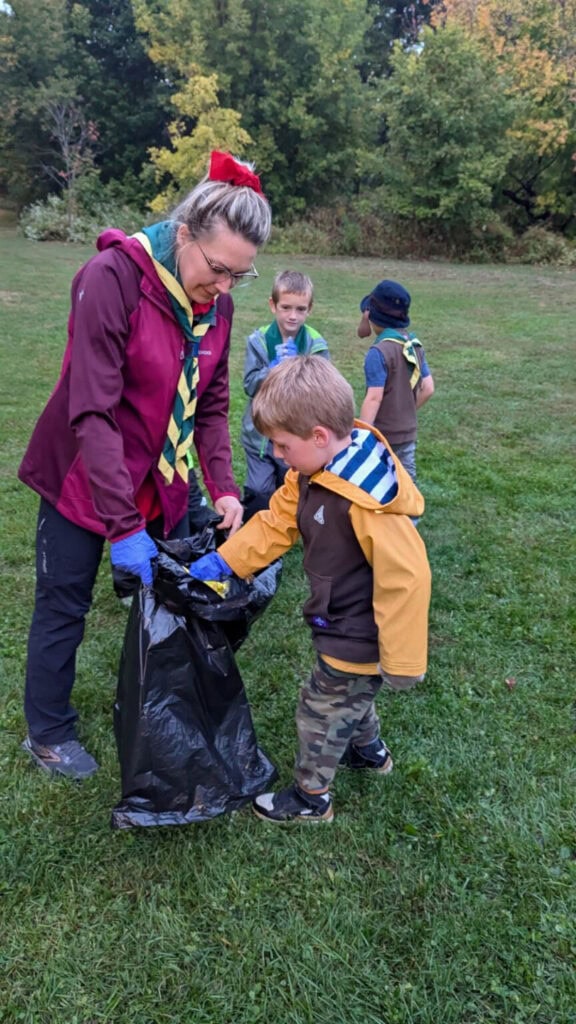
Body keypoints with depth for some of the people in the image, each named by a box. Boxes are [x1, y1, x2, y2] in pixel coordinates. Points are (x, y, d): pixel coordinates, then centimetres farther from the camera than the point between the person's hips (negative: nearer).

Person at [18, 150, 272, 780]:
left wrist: (222, 487, -11)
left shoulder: (216, 302, -4)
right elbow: (92, 412, -27)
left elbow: (211, 405, 2)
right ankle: (47, 734, 31)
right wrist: (124, 526, -29)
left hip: (161, 484, 6)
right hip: (84, 481, -5)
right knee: (64, 608, 8)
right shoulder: (112, 278, -24)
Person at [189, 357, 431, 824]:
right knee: (351, 693, 30)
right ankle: (370, 751, 57)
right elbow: (276, 523, 3)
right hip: (342, 625, 9)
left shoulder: (366, 499, -35)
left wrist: (401, 660, -22)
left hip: (357, 636, -9)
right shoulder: (313, 472, -6)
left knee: (322, 710, 10)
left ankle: (310, 798, 33)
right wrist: (217, 564, -2)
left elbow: (405, 577, -31)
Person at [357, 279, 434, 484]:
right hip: (408, 433, 7)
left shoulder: (379, 352, -18)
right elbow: (428, 388, 8)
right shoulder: (415, 345, 5)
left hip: (382, 437, -7)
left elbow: (374, 398, -21)